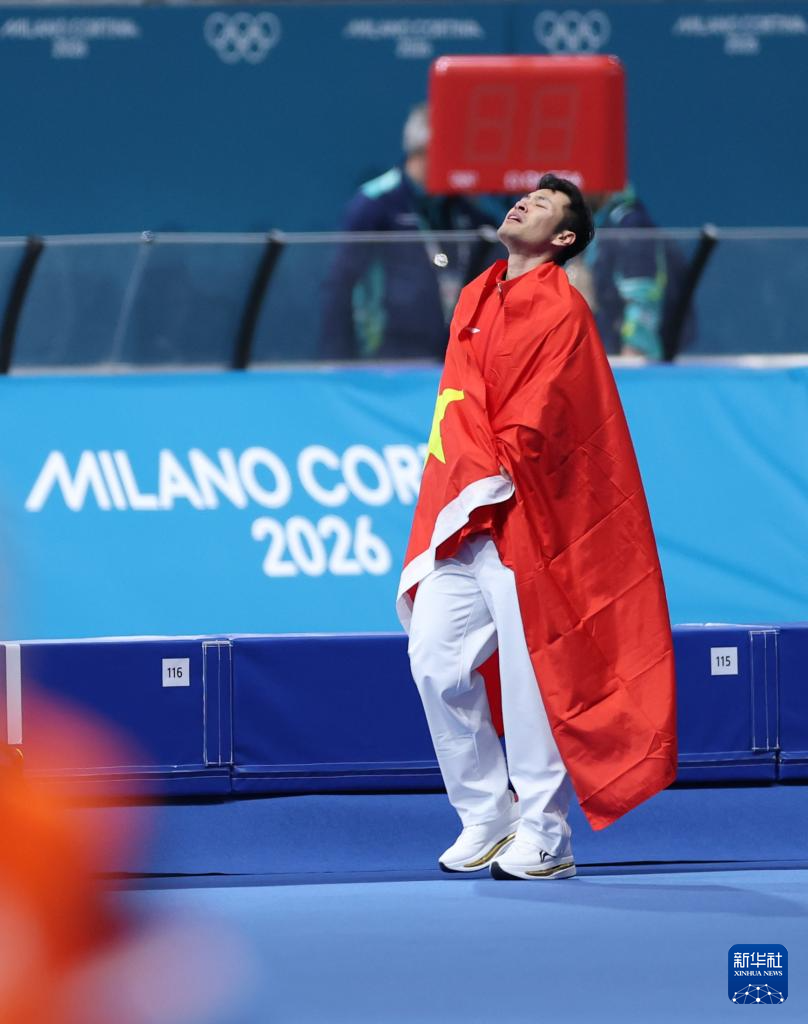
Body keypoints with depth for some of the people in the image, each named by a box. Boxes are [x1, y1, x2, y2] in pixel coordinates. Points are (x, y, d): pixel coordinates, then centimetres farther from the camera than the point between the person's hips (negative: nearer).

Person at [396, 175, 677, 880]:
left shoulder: (562, 312, -6)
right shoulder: (476, 299, 16)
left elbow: (536, 417, -10)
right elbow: (461, 393, 8)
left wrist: (494, 482, -12)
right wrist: (478, 470, -5)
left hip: (526, 517, -6)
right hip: (463, 515, 7)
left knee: (530, 674, -6)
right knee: (436, 661, 1)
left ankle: (542, 839, 2)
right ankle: (484, 821, 13)